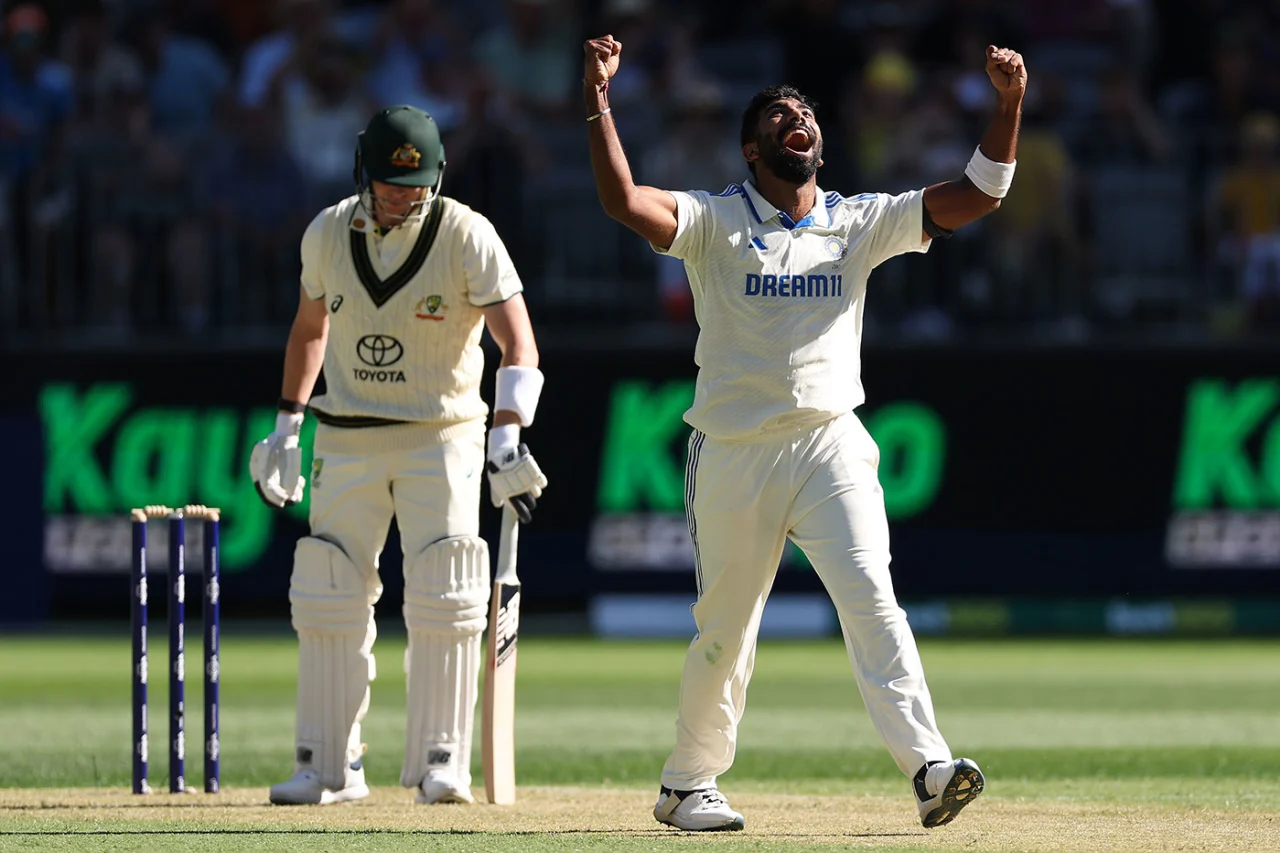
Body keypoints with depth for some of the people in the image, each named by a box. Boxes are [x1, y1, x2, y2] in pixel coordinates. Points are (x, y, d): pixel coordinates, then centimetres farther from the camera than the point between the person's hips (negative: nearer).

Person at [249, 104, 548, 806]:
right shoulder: (328, 234, -3)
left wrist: (508, 437, -35)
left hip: (442, 437, -3)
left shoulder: (467, 236, -15)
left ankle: (442, 763, -2)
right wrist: (286, 427, 11)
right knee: (329, 600, 2)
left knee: (445, 602, -10)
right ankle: (329, 766, 10)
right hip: (346, 439, 3)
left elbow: (517, 341, -21)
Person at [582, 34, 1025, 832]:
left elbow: (979, 195, 3)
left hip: (831, 445, 1)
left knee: (870, 595, -17)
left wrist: (1009, 105, -9)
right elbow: (625, 200, -16)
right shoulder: (713, 222, 1)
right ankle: (687, 786, 26)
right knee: (725, 629, 7)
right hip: (735, 457, -1)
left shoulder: (861, 223, 9)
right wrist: (598, 100, -25)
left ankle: (929, 767, -27)